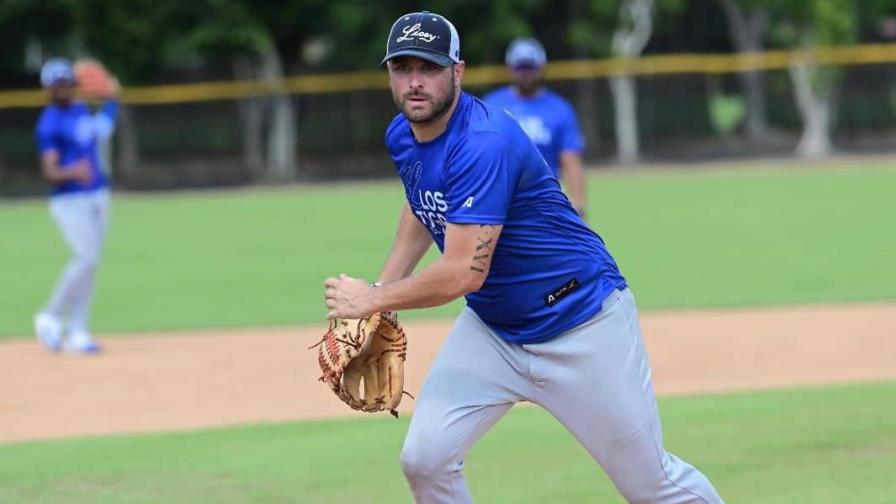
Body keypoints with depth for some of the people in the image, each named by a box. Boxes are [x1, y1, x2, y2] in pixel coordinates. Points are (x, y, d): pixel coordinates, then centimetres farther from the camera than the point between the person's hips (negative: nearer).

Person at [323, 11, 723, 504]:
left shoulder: (484, 143, -29)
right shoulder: (401, 135, -2)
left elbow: (463, 274, -32)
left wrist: (372, 299, -20)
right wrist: (383, 288, 8)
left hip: (580, 324, -7)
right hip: (490, 328, 7)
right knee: (424, 460, -9)